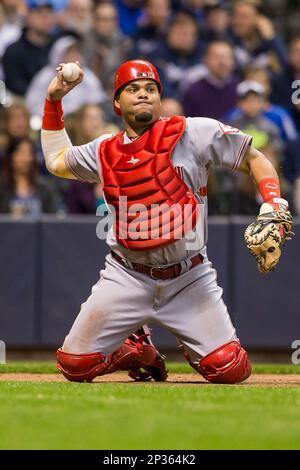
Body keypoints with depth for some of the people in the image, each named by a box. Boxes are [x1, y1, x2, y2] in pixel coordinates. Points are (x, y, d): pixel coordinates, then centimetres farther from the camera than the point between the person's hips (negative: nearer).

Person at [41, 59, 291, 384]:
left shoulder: (192, 133, -6)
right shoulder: (104, 152, 7)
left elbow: (254, 160, -1)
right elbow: (56, 160, 26)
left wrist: (274, 207, -17)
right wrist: (54, 101, 18)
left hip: (189, 278, -3)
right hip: (127, 278, 3)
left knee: (230, 370, -13)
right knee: (75, 366, -3)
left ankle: (193, 348, 22)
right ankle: (136, 352, 27)